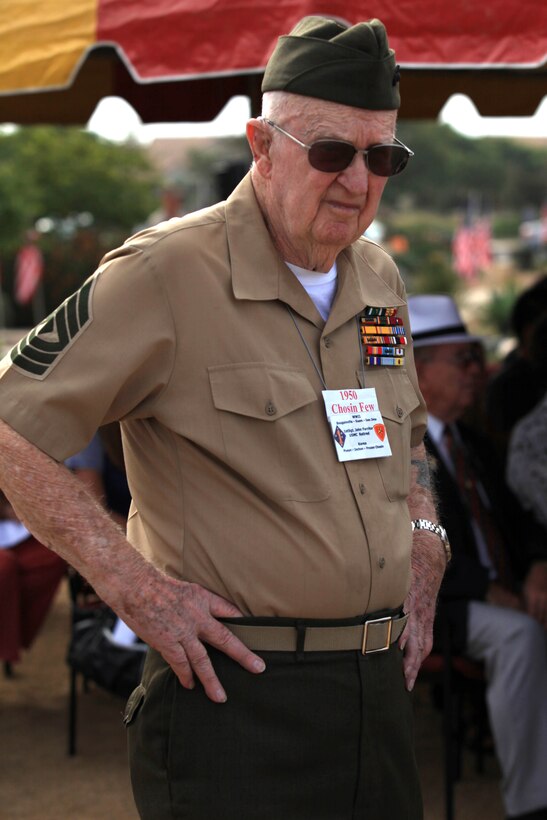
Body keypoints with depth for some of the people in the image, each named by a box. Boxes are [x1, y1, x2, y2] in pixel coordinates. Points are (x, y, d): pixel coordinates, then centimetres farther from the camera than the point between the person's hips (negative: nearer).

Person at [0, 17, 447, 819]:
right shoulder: (165, 273, -12)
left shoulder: (380, 279, 12)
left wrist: (424, 546, 12)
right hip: (236, 695, -7)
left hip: (381, 688, 7)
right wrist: (133, 584, -16)